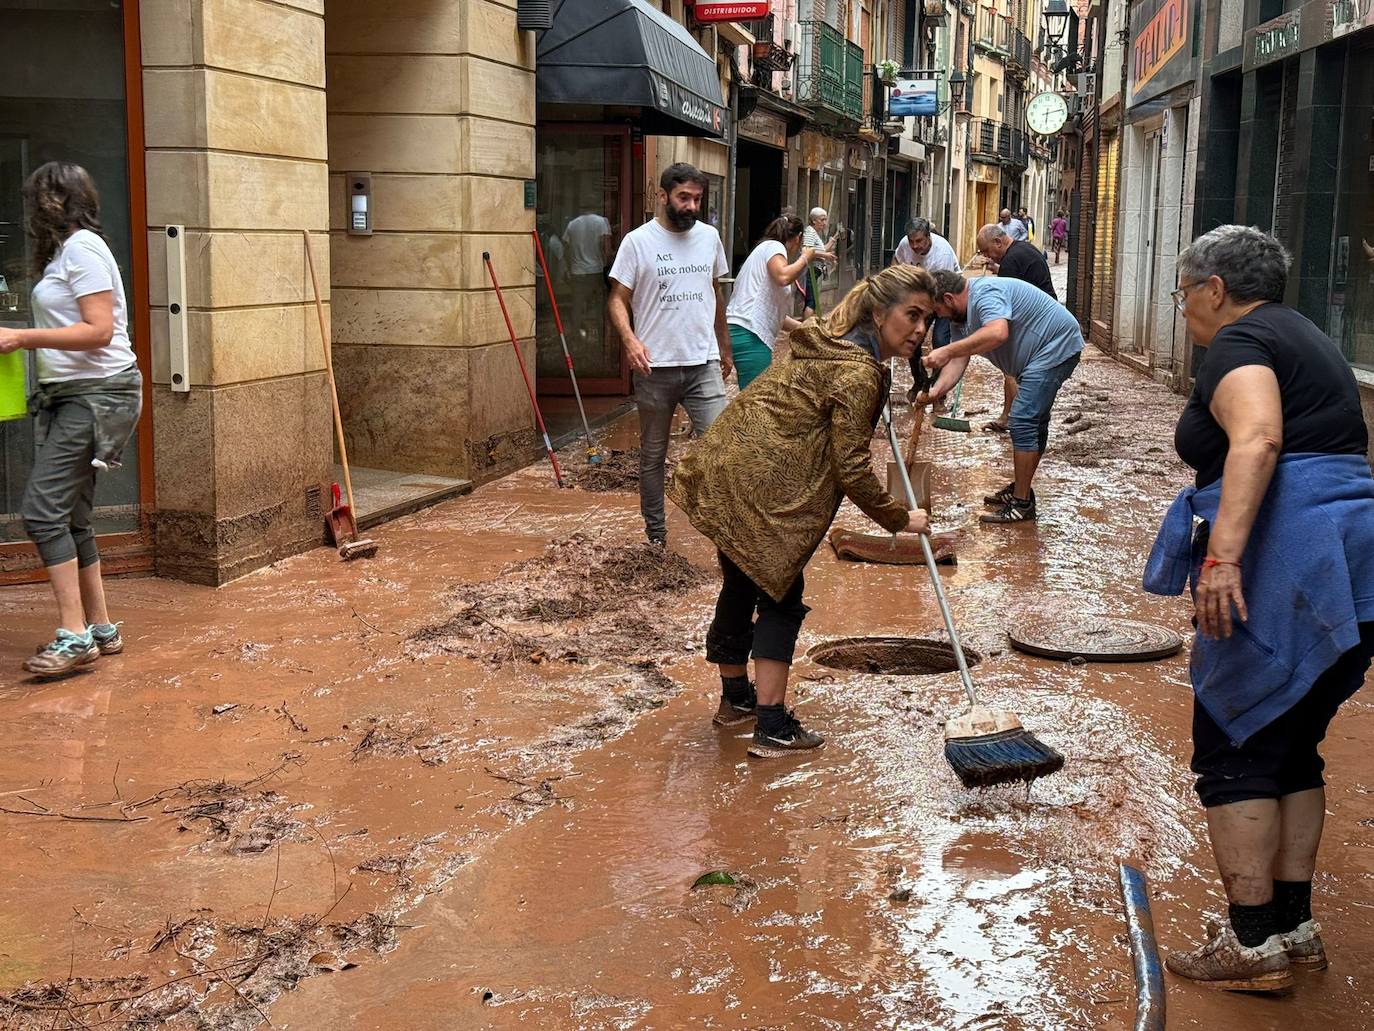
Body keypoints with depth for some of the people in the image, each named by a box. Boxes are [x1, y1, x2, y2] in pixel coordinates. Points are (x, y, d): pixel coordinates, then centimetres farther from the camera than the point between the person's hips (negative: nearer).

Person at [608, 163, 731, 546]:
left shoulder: (709, 237, 9)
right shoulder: (638, 241, -5)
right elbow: (618, 299, -6)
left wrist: (724, 349, 25)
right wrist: (630, 340, -25)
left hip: (703, 364, 2)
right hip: (655, 367, -2)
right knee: (653, 457, 10)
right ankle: (655, 536, 23)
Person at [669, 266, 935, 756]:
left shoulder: (828, 342, 14)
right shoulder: (859, 373, -15)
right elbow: (850, 468, -15)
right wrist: (899, 518, -3)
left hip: (721, 473, 10)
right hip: (762, 491, -10)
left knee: (741, 586, 22)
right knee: (780, 595, 1)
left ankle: (736, 697, 39)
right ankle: (772, 728, 3)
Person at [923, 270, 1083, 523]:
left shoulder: (985, 294, -21)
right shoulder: (969, 310, 14)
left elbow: (997, 333, -40)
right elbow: (959, 360, 7)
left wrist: (947, 351, -39)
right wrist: (936, 391, -11)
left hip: (1057, 348, -12)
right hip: (1051, 351, 12)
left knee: (1023, 421, -13)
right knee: (1033, 421, 19)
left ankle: (1022, 503, -9)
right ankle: (1020, 489, 31)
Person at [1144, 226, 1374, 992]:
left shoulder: (1241, 341, -5)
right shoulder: (1307, 339, 24)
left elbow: (1256, 439, -24)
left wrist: (1223, 552, -33)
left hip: (1285, 563, -10)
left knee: (1235, 750, -1)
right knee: (1293, 748, 17)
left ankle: (1254, 943, 2)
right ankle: (1295, 926, 21)